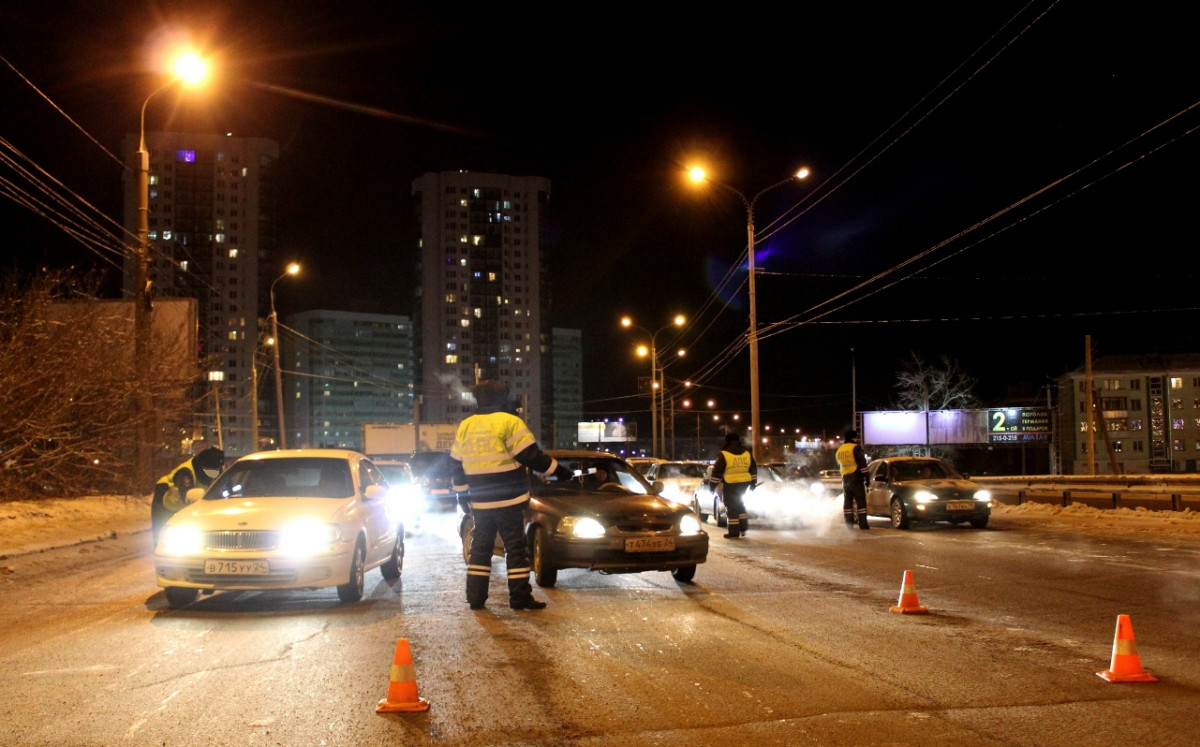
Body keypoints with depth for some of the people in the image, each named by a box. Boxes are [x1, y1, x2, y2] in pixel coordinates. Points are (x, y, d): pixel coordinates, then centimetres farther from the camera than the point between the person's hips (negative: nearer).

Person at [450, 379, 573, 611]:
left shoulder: (465, 426, 8)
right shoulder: (510, 422, -9)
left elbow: (456, 465, 13)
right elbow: (531, 455, -11)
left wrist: (463, 494, 22)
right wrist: (558, 470, 0)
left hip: (479, 502, 5)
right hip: (508, 500, -5)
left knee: (480, 547, 12)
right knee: (516, 547, 0)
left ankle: (475, 596, 10)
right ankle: (520, 597, -1)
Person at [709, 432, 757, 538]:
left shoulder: (723, 455, -9)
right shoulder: (747, 454, 7)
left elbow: (717, 471, -9)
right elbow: (754, 469, 14)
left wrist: (713, 484, -2)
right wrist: (753, 483, 22)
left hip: (730, 485, -5)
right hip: (744, 484, 5)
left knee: (731, 507, 1)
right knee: (741, 505, 21)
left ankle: (733, 531, 1)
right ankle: (743, 528, 19)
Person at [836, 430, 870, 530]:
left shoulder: (839, 450, 14)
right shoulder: (855, 448, -8)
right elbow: (862, 463, -14)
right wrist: (866, 477, -12)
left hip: (845, 477, 6)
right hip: (856, 477, -6)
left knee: (847, 502, 10)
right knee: (861, 501, -4)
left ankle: (849, 524, 7)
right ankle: (863, 524, -9)